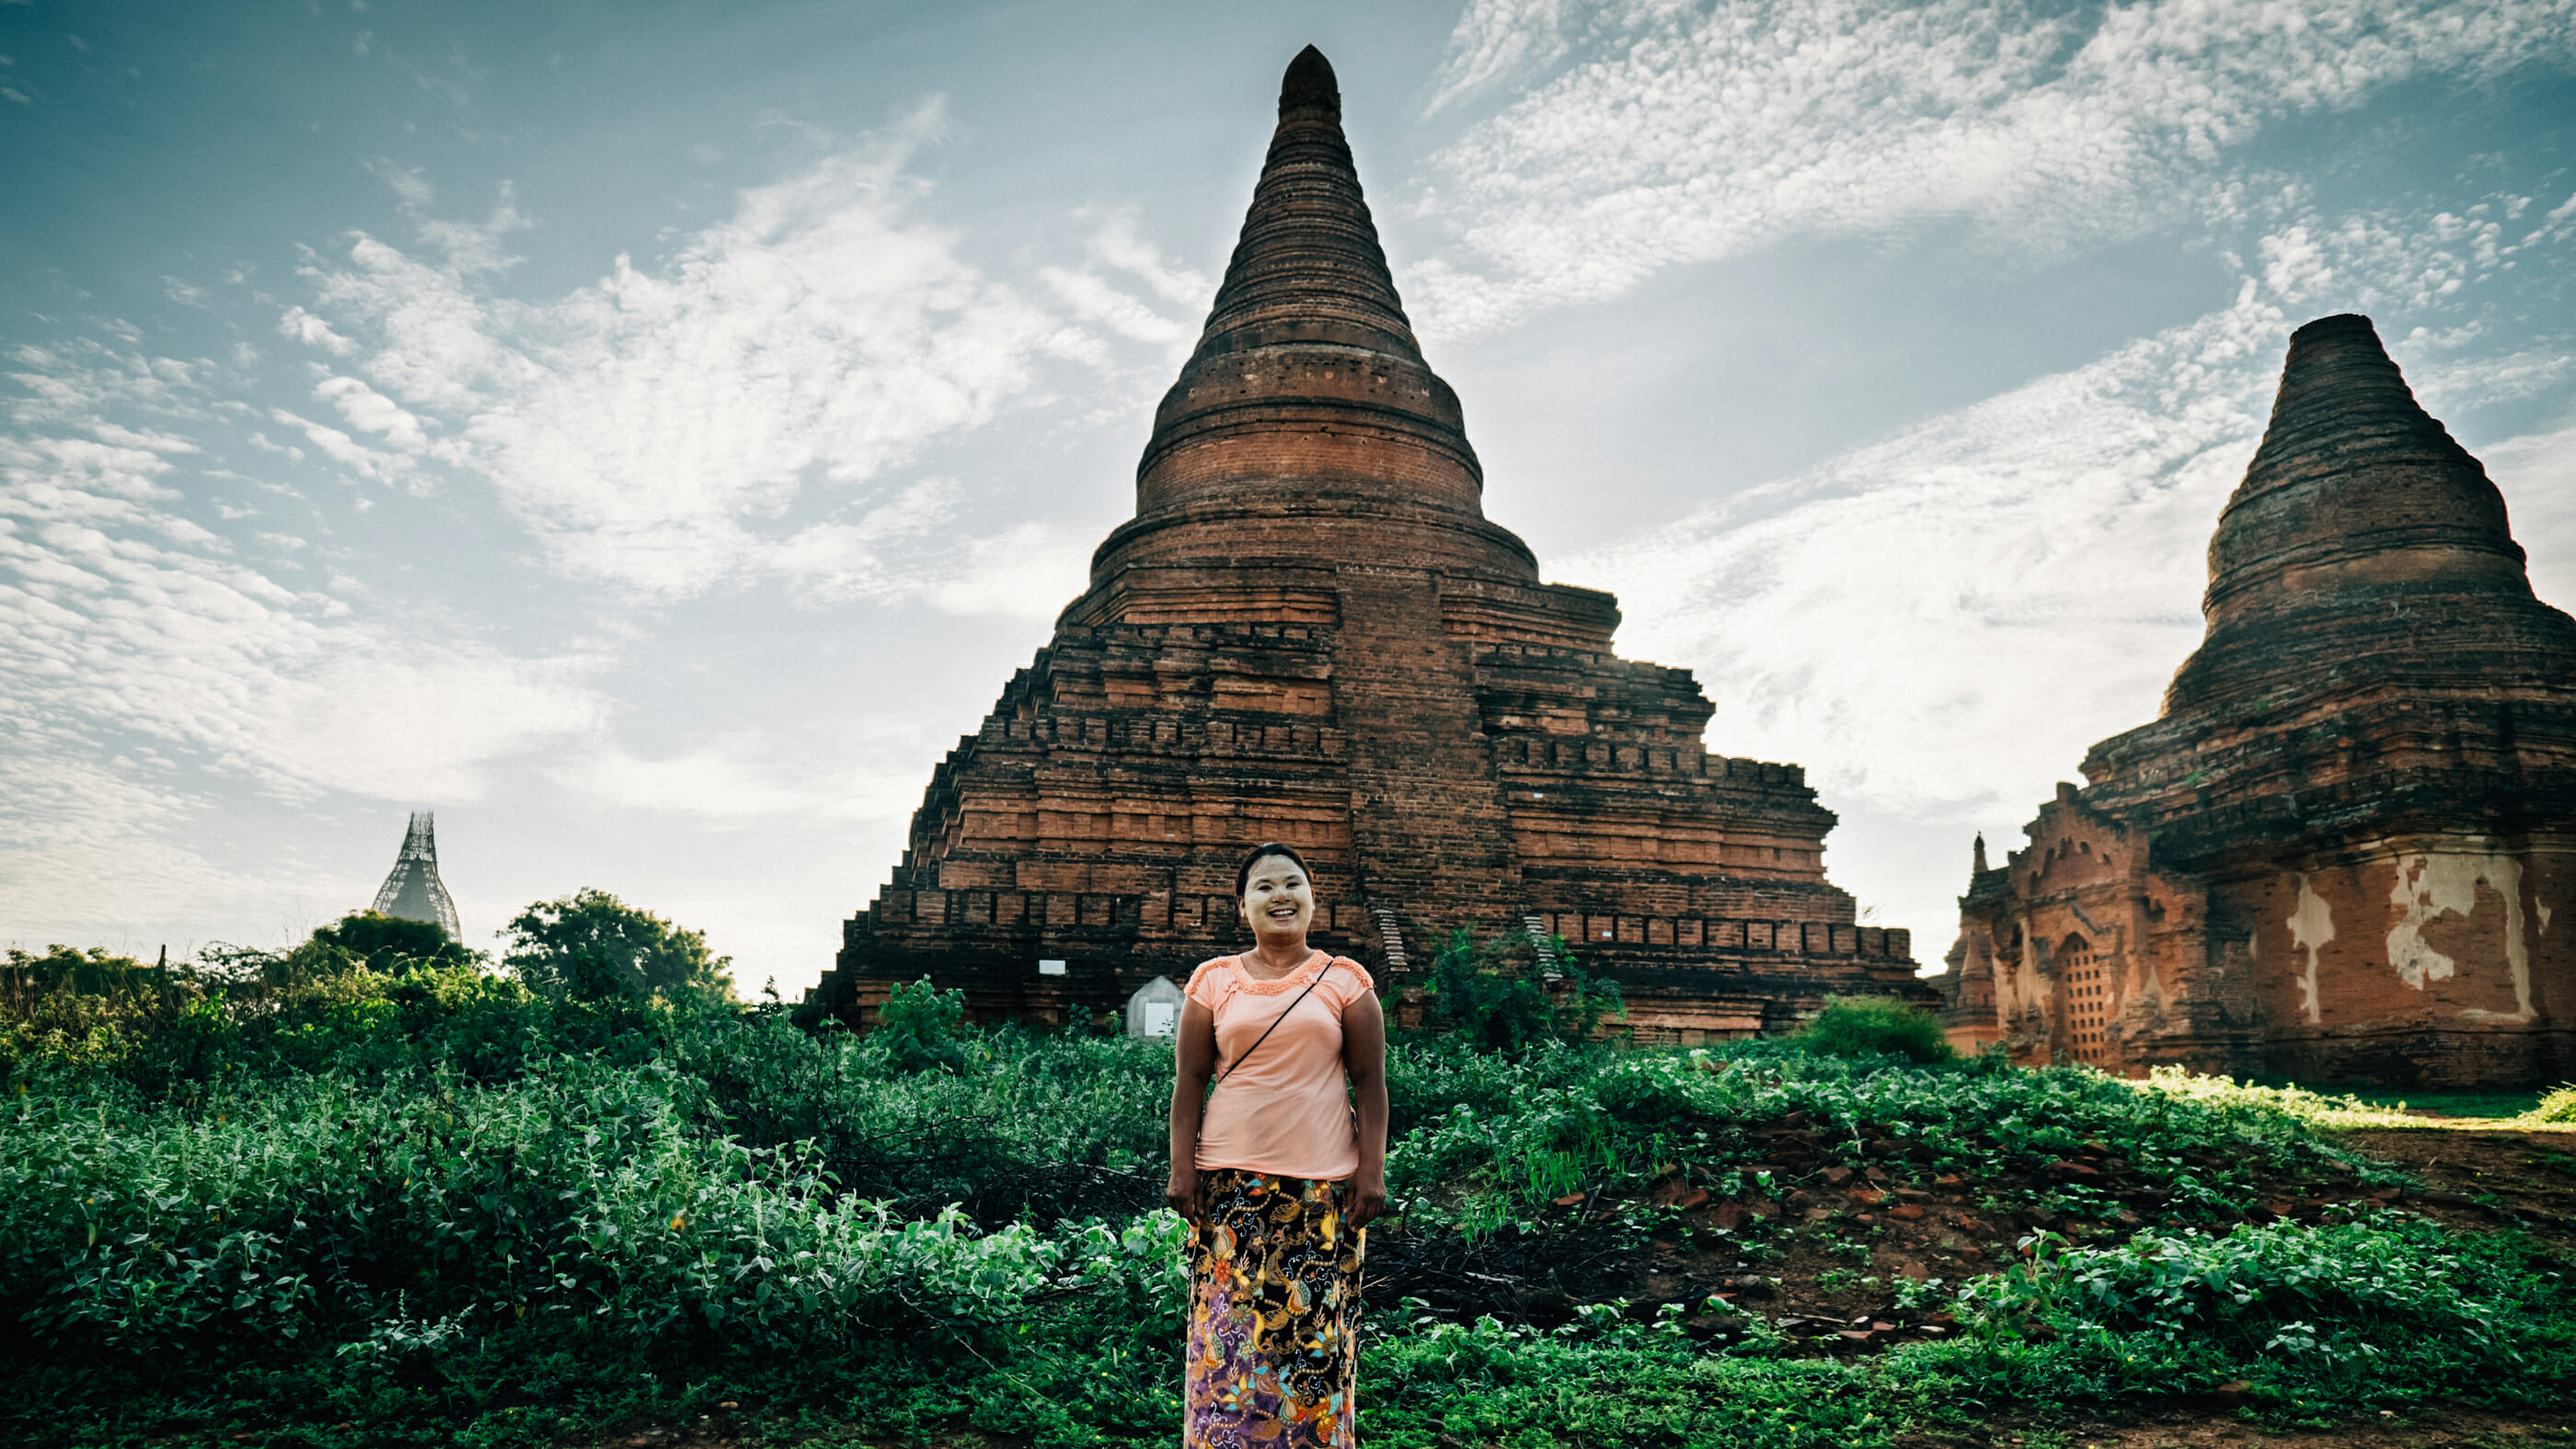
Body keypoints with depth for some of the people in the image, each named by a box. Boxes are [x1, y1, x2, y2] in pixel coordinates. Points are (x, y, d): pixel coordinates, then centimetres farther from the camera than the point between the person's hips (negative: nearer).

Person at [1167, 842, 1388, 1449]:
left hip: (1324, 1183, 0)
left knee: (1317, 1328, 1)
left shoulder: (1346, 981, 5)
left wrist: (1372, 1171, -4)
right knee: (1229, 1329, 0)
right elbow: (1190, 1080, 6)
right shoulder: (1214, 981, 7)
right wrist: (1182, 1169, -1)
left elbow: (1370, 1082, 3)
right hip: (1231, 1182, 1)